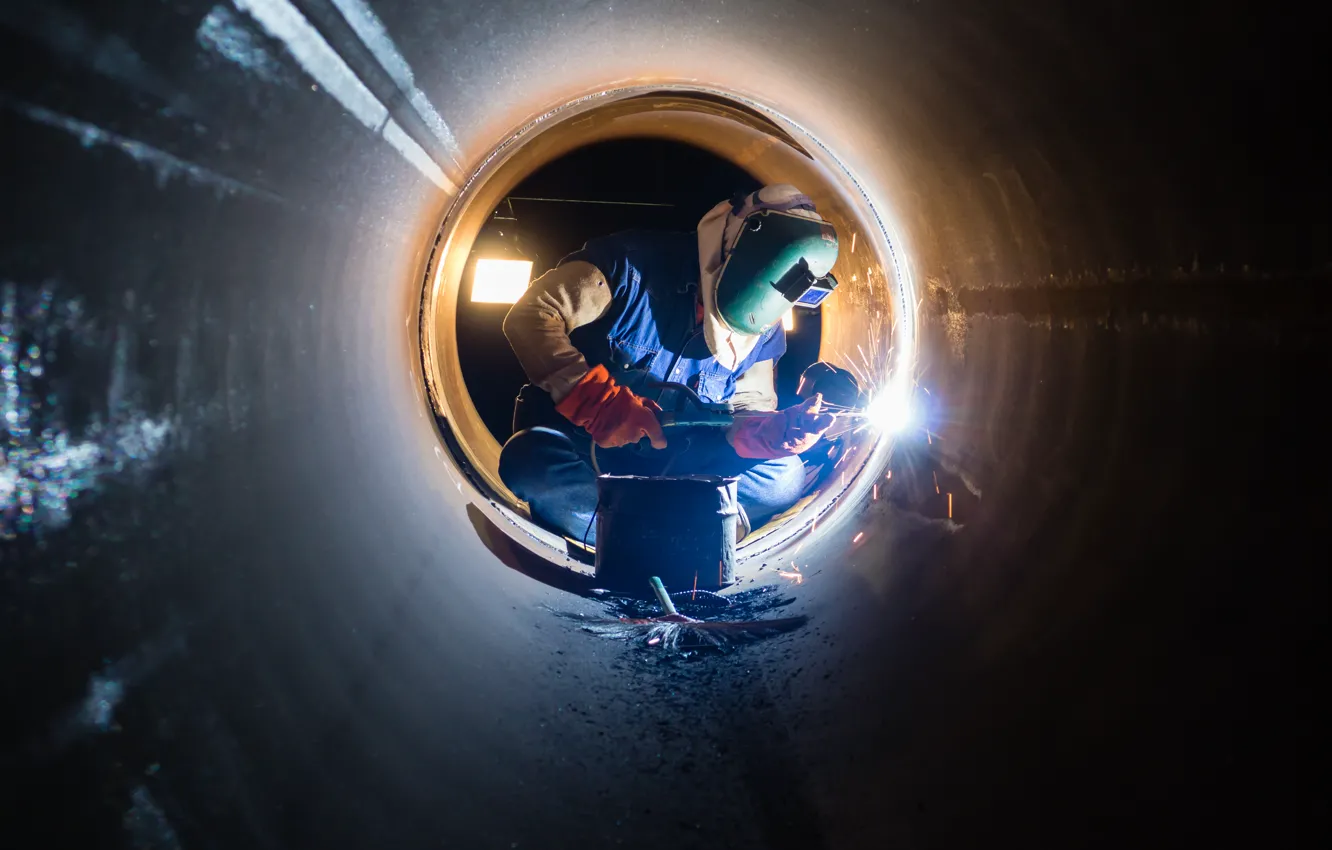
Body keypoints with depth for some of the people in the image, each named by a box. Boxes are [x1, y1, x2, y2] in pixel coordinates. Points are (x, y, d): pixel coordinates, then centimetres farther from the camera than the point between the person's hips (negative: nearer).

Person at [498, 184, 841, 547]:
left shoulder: (765, 333, 0)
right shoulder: (635, 265, -16)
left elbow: (747, 413, 2)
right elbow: (530, 314, -21)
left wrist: (769, 432, -24)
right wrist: (594, 397, -32)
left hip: (675, 468, 4)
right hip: (581, 448, -3)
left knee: (784, 475, -20)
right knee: (532, 461, -39)